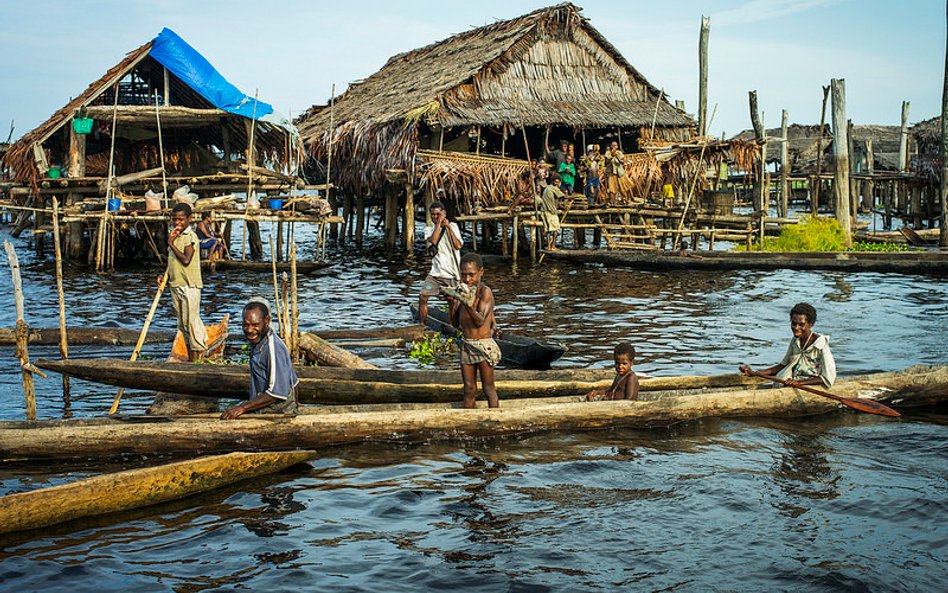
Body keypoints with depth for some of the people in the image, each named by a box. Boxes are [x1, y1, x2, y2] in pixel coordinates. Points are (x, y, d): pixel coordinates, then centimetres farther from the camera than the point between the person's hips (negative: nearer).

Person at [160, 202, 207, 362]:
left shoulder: (190, 237, -12)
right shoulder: (174, 235, 14)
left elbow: (186, 260, -23)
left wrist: (171, 243, -16)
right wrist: (165, 275, 7)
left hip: (189, 286, -9)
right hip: (175, 285, 9)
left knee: (191, 320, -5)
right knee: (182, 323, 13)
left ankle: (195, 357, 1)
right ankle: (190, 356, 21)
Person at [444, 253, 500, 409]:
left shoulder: (485, 292, -13)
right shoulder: (463, 291, 6)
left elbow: (480, 321, -25)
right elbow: (455, 323, 8)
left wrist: (468, 303, -39)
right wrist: (453, 301, -5)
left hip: (483, 346, -6)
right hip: (466, 345, 6)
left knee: (489, 389, 4)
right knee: (469, 390, 12)